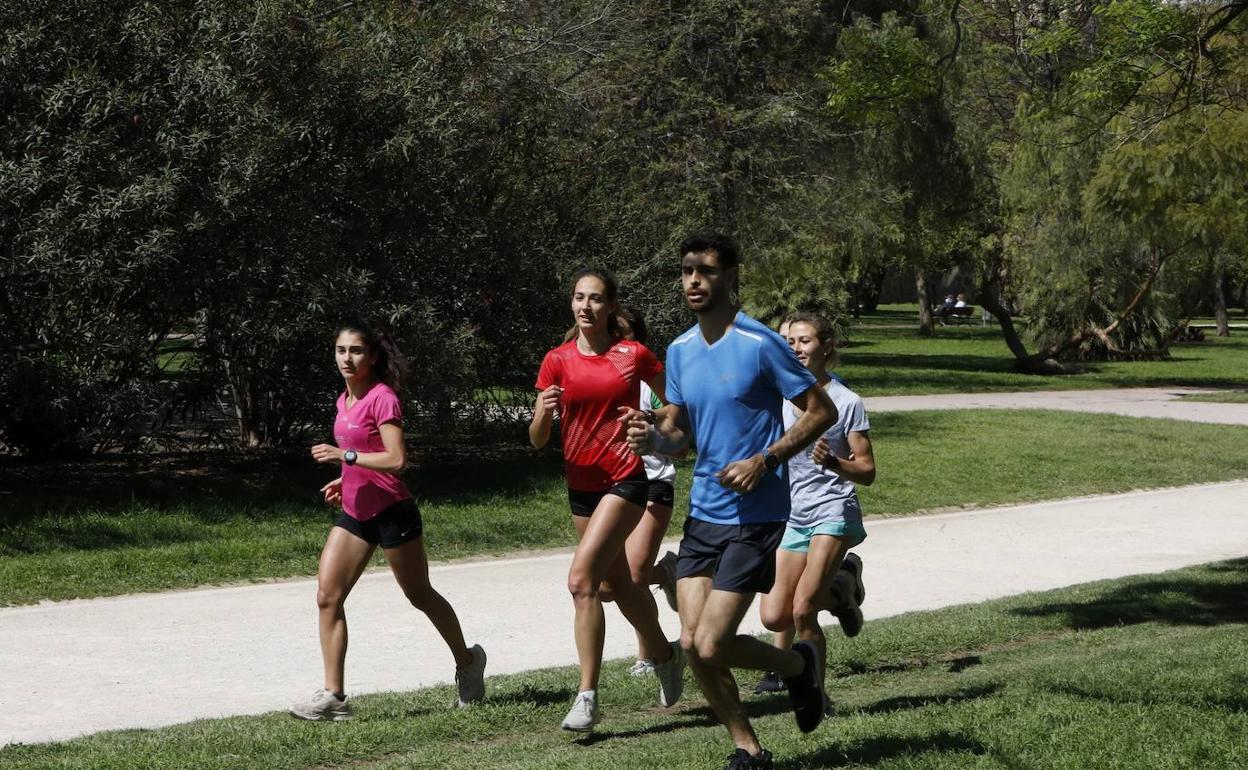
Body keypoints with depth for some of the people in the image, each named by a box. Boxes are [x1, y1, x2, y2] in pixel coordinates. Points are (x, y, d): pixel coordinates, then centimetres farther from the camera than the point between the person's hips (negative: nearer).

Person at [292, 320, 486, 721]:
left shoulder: (383, 397, -15)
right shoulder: (345, 400, 11)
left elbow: (396, 460, -24)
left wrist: (345, 456, -23)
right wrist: (347, 479, 11)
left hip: (391, 512, -8)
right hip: (354, 512, 8)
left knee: (420, 595, 9)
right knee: (327, 597, -5)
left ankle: (467, 662, 32)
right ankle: (333, 695, -5)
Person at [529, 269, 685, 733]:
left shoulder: (634, 355, -4)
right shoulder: (558, 361, 2)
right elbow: (537, 439, 1)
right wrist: (545, 412, -20)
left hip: (625, 479, -5)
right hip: (581, 482, 5)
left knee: (582, 578, -19)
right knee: (618, 582, 17)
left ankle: (588, 696, -17)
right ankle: (664, 655, 43)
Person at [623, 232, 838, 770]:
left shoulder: (761, 344, -12)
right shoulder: (679, 351, 8)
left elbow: (821, 411, -8)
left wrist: (764, 460, -18)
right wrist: (653, 437, -7)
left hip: (755, 516, -7)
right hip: (702, 513, 7)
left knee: (711, 645, -11)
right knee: (691, 641, -1)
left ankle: (798, 665, 19)